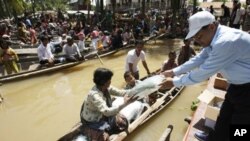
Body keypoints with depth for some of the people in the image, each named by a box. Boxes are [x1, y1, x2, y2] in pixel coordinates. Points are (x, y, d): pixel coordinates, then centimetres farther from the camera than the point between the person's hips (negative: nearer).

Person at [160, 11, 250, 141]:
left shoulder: (226, 42, -34)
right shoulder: (214, 38, -2)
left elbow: (203, 72, -29)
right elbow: (198, 59, 4)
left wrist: (175, 82, -18)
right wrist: (174, 72, 2)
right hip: (238, 84, 9)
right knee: (225, 117, 23)